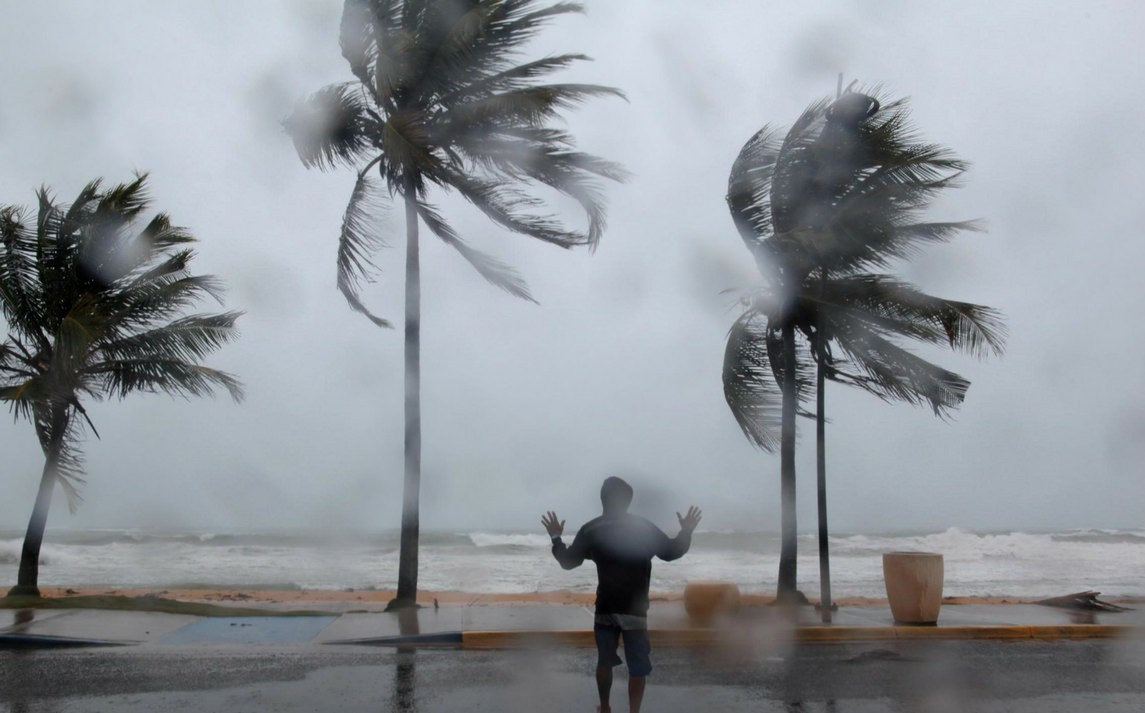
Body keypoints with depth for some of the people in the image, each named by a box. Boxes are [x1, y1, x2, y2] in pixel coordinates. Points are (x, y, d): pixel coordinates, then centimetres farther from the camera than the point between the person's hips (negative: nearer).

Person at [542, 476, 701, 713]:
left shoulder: (590, 530, -4)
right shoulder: (644, 528, -8)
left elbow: (567, 561, 4)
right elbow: (671, 552, 1)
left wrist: (556, 537, 15)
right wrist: (686, 532, 13)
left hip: (605, 608, 2)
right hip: (634, 609, -2)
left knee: (605, 661, 18)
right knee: (638, 667, 5)